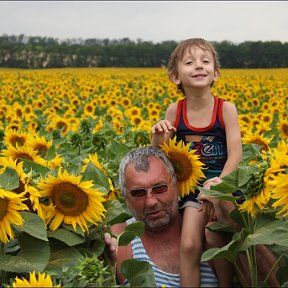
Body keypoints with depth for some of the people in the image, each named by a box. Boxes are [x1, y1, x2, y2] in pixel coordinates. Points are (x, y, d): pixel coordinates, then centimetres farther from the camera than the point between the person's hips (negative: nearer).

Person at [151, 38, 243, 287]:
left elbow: (235, 154, -13)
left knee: (217, 241, -13)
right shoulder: (175, 111, -1)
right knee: (189, 245, -13)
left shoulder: (226, 109, -8)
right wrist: (157, 135, -16)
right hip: (192, 188, 2)